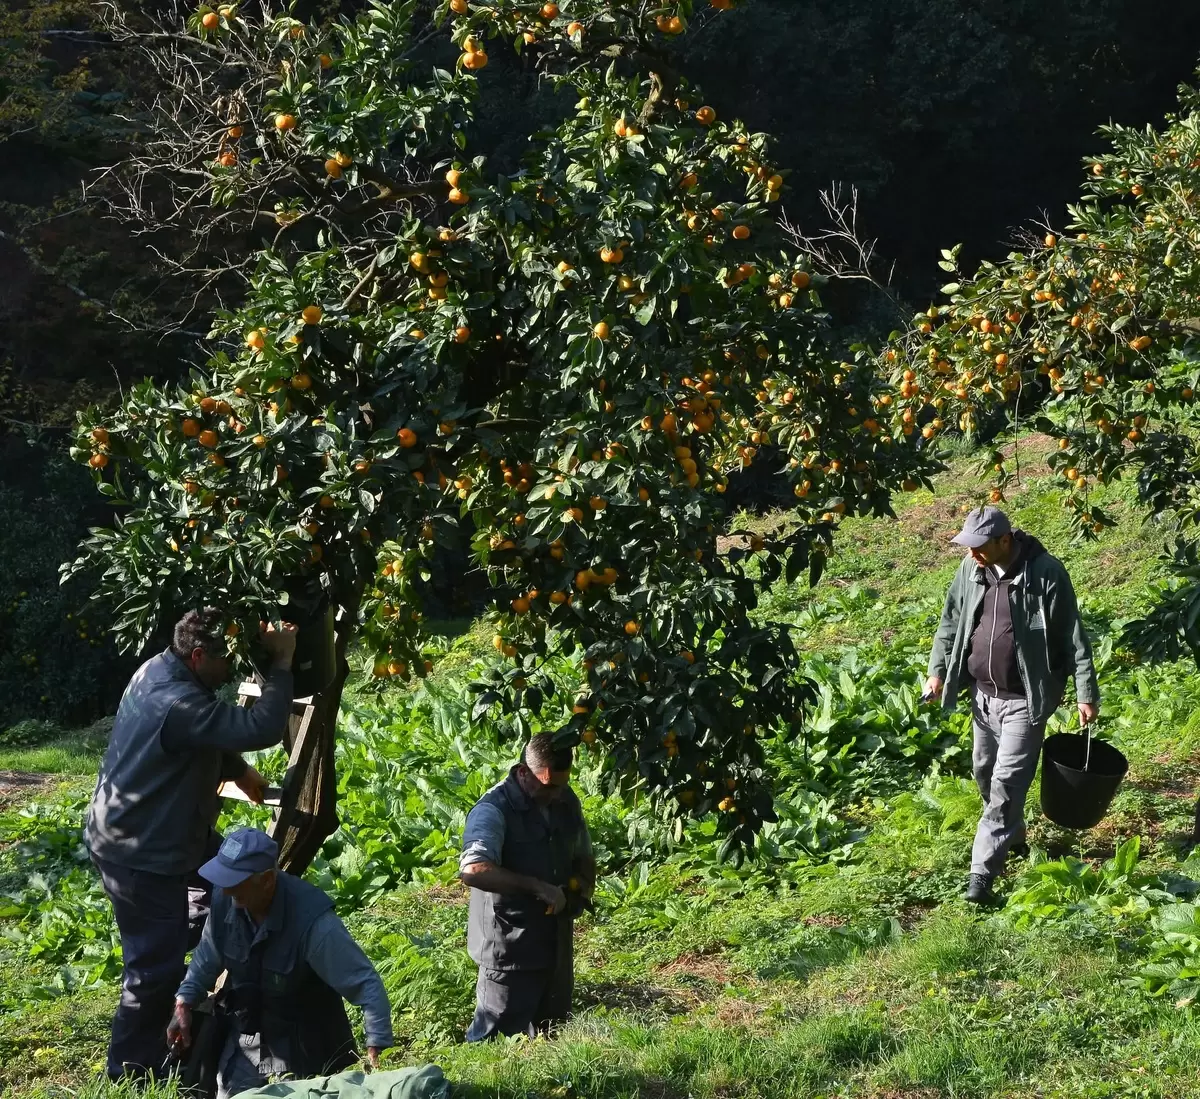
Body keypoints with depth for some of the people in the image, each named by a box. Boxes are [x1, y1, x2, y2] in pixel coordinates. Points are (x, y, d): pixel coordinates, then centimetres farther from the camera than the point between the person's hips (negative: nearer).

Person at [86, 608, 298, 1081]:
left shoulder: (157, 669, 0)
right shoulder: (178, 704, -33)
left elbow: (211, 738, 16)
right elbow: (262, 728, -38)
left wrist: (238, 771, 6)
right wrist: (282, 663, -29)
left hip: (141, 832, 10)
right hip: (140, 854, -10)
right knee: (156, 968, -1)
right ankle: (133, 1072, 14)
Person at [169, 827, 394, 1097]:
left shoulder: (312, 922, -31)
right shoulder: (225, 903, -13)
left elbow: (366, 984, -27)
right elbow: (206, 961, 8)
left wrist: (376, 1050, -32)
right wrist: (183, 1005, -3)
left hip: (303, 1047, -5)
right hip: (245, 1039, 5)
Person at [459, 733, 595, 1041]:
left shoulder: (566, 802, 6)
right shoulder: (494, 809, -19)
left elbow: (583, 857, 22)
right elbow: (473, 870, -35)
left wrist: (584, 887, 0)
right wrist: (537, 887, -33)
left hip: (557, 946, 8)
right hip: (509, 951, -8)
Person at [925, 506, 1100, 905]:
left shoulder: (1045, 574, -18)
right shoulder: (971, 569, -1)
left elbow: (1073, 636, -11)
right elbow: (951, 621, 14)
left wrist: (1086, 693, -10)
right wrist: (938, 670, 8)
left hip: (1024, 699, -6)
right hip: (984, 694, 6)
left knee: (1007, 785, -9)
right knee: (985, 772, 19)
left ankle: (982, 875, -9)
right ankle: (1013, 837, 44)